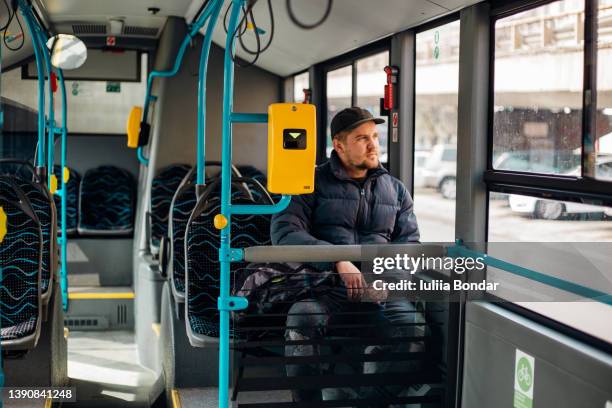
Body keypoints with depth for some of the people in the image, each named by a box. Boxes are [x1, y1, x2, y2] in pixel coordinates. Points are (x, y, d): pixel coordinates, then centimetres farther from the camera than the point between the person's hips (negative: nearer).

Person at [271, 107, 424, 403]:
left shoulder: (395, 189, 20)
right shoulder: (312, 183, 8)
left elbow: (409, 242, 15)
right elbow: (284, 232, -5)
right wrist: (338, 261, -18)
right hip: (324, 286, -2)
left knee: (408, 322, -31)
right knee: (301, 320, -36)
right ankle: (307, 400, -20)